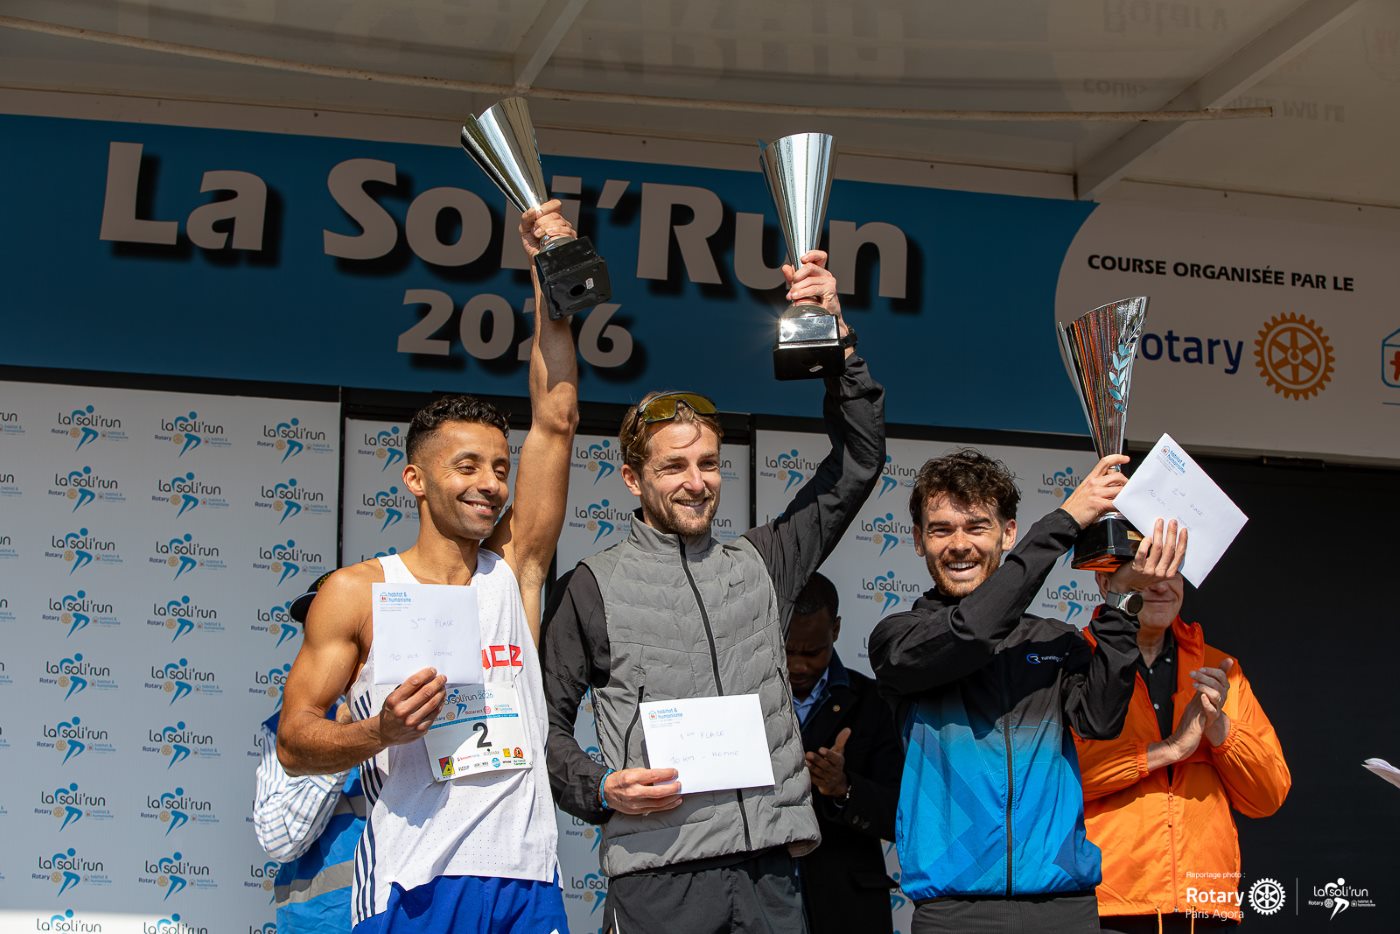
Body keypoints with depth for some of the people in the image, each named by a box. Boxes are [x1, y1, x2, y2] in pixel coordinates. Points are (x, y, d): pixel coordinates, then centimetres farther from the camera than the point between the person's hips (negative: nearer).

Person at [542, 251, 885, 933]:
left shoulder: (761, 563, 14)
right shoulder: (594, 587, 5)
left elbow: (859, 460, 14)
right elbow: (547, 720, 8)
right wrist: (599, 790, -10)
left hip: (769, 870, 3)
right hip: (658, 871, -3)